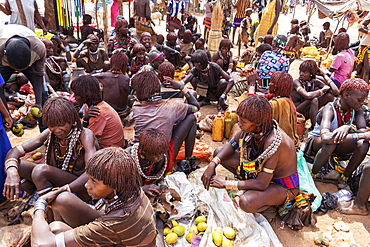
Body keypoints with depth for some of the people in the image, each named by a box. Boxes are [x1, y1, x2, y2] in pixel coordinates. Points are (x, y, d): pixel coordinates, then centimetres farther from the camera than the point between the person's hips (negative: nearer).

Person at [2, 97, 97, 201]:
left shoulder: (85, 135, -20)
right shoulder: (49, 134, -3)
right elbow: (16, 150, -7)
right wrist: (12, 171, -28)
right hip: (56, 182, 6)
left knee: (41, 170, -30)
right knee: (15, 165, -11)